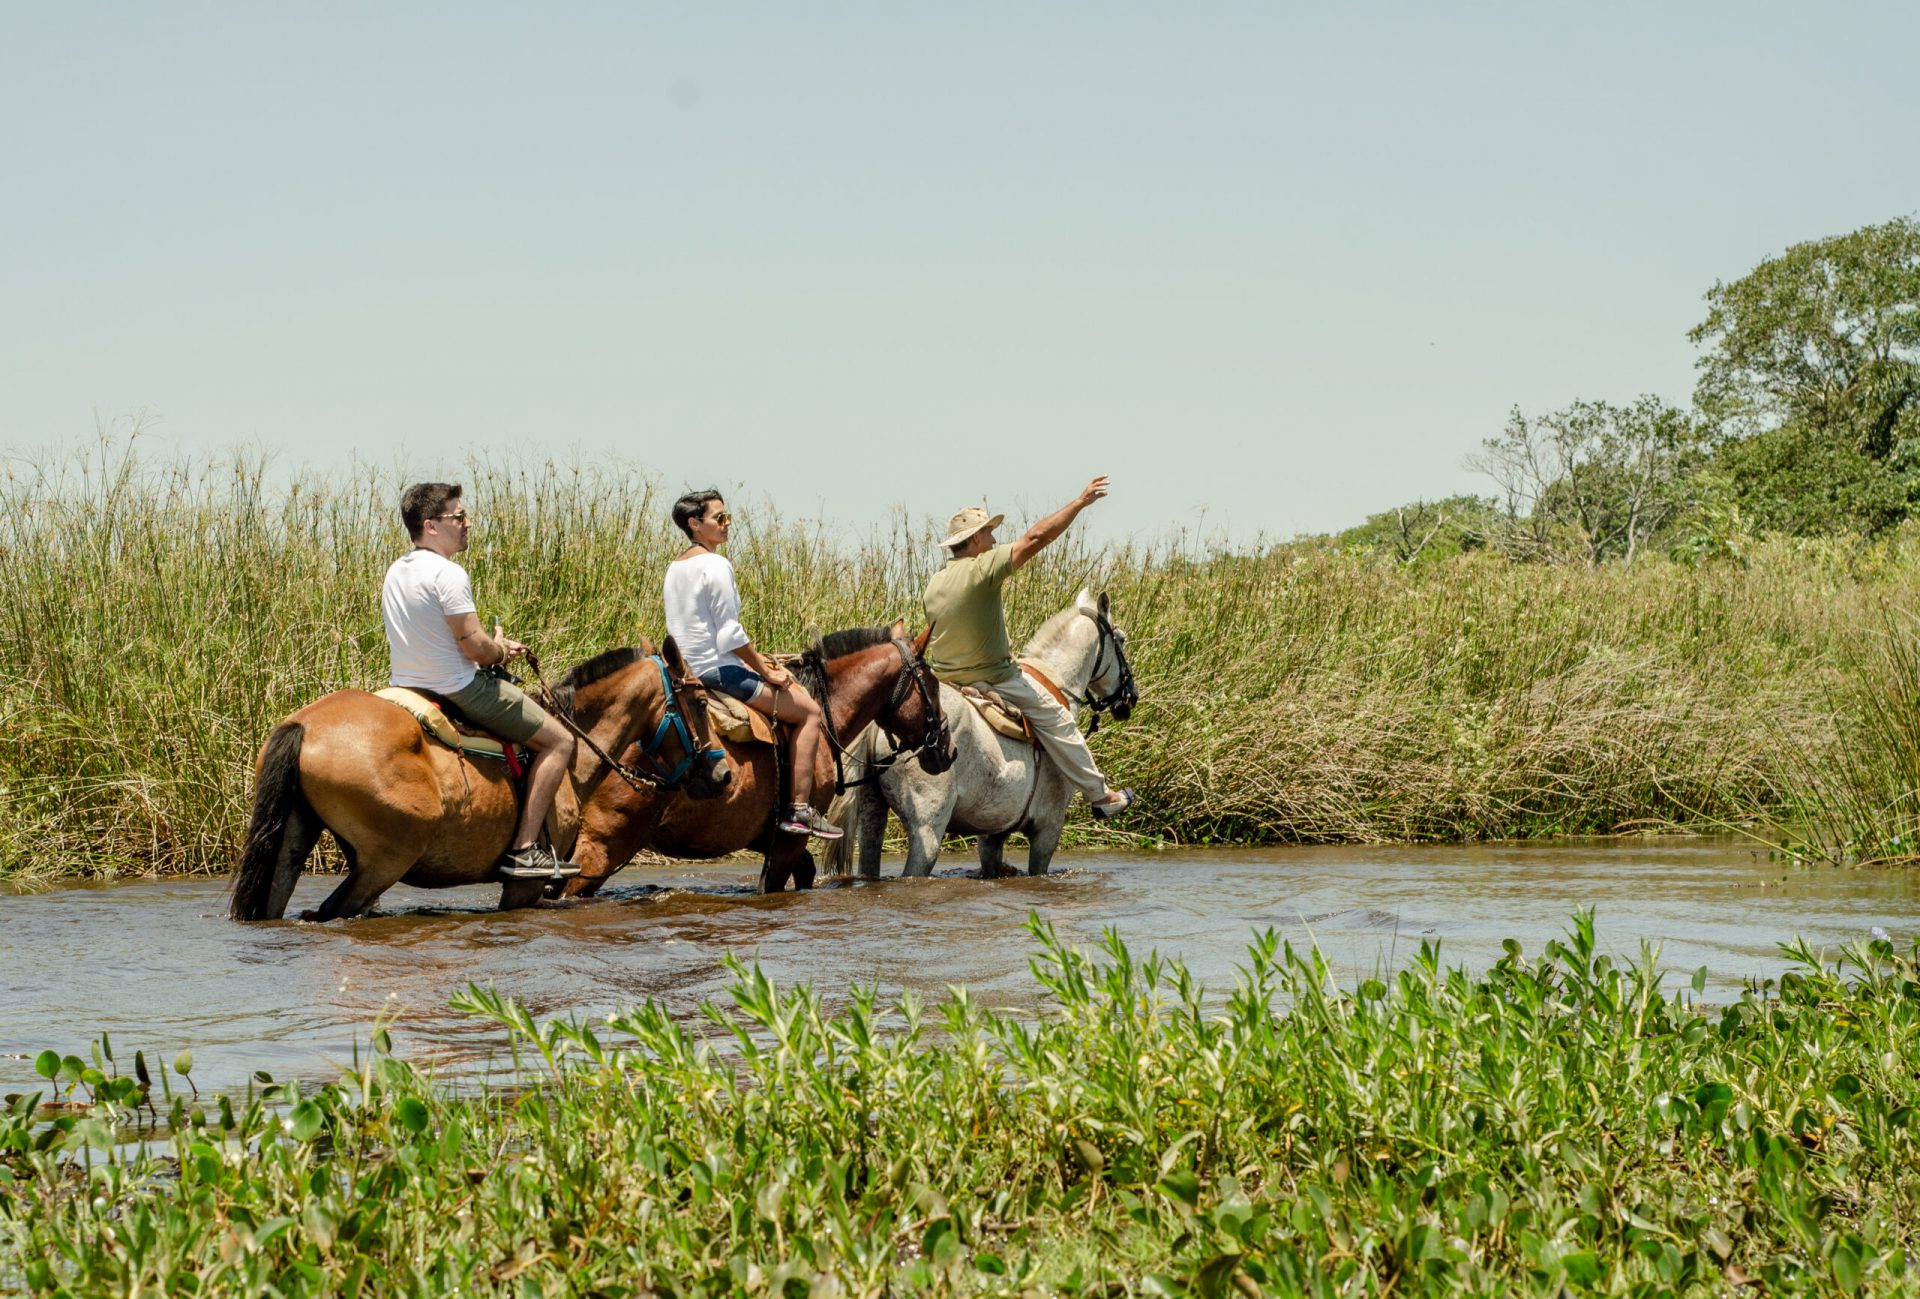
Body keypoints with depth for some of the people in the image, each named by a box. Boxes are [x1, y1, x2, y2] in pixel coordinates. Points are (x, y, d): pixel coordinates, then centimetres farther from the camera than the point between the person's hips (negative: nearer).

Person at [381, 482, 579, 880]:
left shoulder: (395, 572, 9)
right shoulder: (448, 574, -20)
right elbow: (474, 646, -22)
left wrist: (495, 648, 14)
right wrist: (502, 649, 1)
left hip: (408, 685, 10)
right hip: (458, 690, -10)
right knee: (559, 741, 2)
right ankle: (523, 850, -6)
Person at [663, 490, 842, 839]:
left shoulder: (675, 568, 14)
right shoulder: (715, 564, -16)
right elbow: (731, 635, -19)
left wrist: (755, 659, 17)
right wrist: (766, 671, -8)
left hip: (689, 668, 10)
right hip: (718, 670, -10)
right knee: (810, 711, -4)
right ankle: (799, 808, -9)